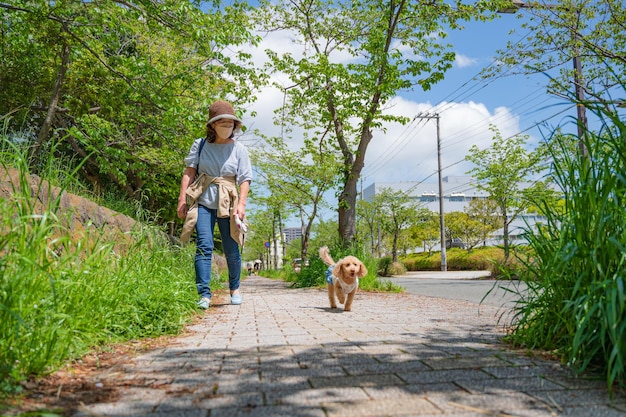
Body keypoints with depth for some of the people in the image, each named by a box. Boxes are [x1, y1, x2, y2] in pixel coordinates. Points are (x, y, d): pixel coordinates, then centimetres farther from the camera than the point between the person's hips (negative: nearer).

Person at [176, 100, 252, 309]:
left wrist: (241, 204, -12)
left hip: (228, 203, 0)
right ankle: (204, 294, -7)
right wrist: (182, 198, -6)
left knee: (231, 250, 5)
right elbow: (189, 172, 2)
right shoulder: (200, 145, 5)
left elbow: (245, 179, -1)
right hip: (204, 201, 0)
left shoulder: (239, 149, 4)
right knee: (204, 246, -11)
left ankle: (234, 288, 28)